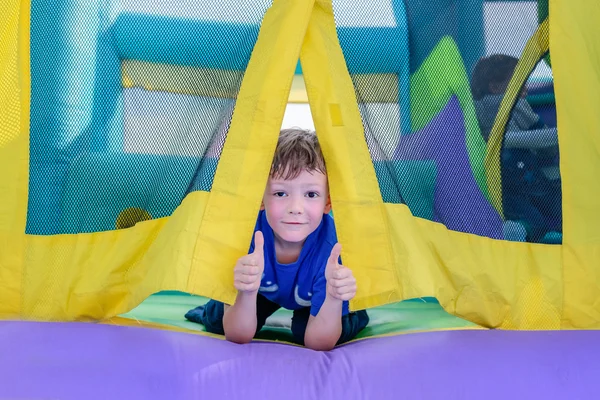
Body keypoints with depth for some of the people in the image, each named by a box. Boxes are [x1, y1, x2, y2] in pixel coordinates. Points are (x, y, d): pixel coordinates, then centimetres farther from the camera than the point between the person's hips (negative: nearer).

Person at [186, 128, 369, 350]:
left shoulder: (333, 243, -40)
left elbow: (318, 343, -33)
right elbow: (237, 337, -33)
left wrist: (334, 298, -54)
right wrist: (247, 291, -55)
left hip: (313, 297, 0)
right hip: (262, 289, 1)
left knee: (304, 330, -23)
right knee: (216, 324, -13)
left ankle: (352, 311, 12)